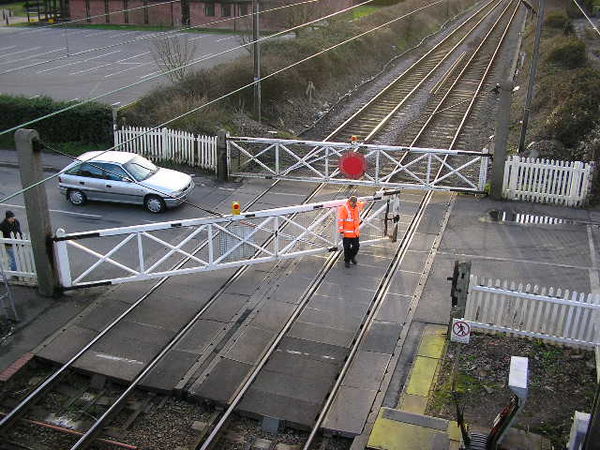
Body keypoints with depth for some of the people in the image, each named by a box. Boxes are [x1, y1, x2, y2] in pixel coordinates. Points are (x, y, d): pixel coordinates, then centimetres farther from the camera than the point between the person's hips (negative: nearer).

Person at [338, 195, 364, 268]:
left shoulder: (357, 206, 3)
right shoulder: (343, 208, -15)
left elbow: (361, 204, 31)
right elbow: (340, 220, -16)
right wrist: (341, 231, -18)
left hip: (355, 232, 6)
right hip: (347, 233, -6)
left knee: (356, 246, 13)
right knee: (347, 248, 5)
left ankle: (352, 256, 39)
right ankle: (346, 261, 23)